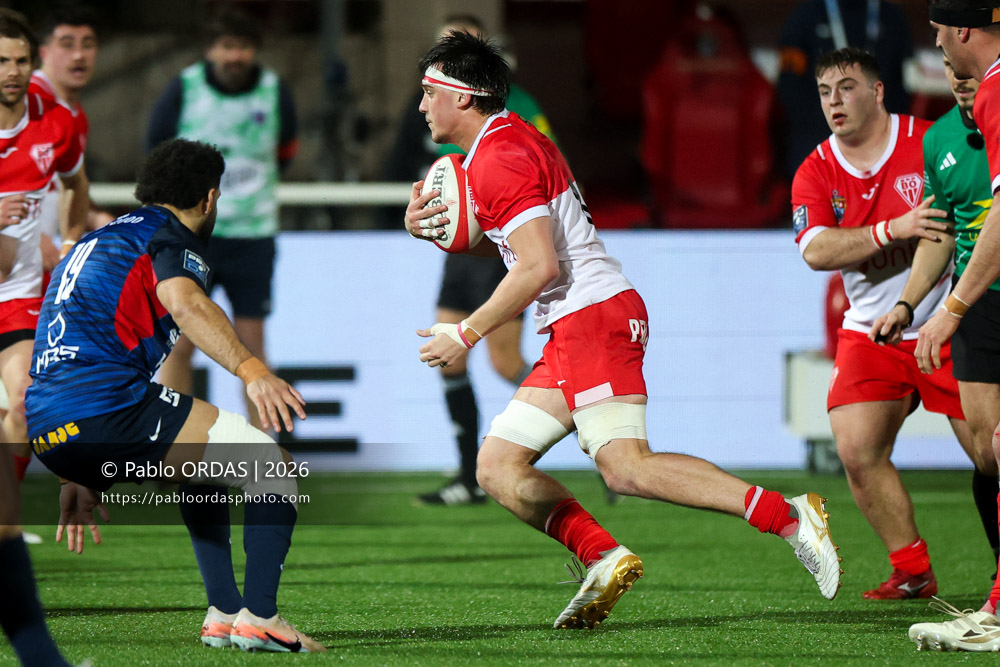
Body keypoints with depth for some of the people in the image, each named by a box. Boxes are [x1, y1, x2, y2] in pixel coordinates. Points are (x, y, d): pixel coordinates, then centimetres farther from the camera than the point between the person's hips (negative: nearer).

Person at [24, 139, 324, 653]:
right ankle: (258, 616, -11)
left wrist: (81, 477, 39)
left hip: (47, 435, 9)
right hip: (109, 408, -9)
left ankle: (223, 612, 24)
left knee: (203, 470, 32)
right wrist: (252, 371, -31)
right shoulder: (171, 237, 4)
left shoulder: (94, 243, 32)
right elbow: (182, 303, -21)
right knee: (270, 466, 0)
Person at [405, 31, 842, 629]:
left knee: (627, 469, -22)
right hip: (575, 330, 10)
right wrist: (432, 229, 16)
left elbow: (539, 268, -19)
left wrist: (466, 335, -11)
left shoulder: (499, 158, -11)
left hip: (592, 316, -10)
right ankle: (604, 560, -4)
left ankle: (789, 517, -24)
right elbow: (509, 245, 33)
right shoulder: (513, 141, 21)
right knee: (498, 469, 6)